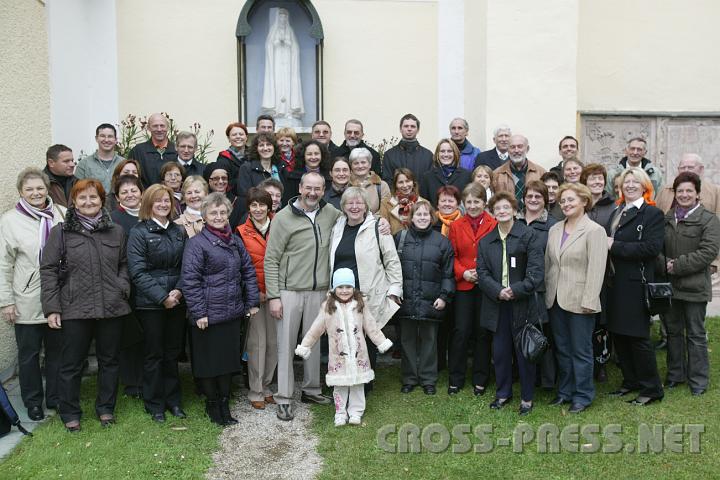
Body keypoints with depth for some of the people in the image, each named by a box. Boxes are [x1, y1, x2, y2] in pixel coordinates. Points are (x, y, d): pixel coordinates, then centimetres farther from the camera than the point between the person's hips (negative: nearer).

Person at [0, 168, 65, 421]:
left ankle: (56, 398, 29)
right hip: (27, 302, -2)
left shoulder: (63, 215, 0)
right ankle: (33, 402, 28)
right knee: (29, 354, 11)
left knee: (57, 350, 13)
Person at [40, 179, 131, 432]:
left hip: (112, 307, 3)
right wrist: (52, 308, -6)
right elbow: (48, 269, -1)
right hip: (75, 309, -2)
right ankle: (70, 413, 25)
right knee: (72, 363, 8)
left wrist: (123, 287, -1)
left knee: (109, 360, 13)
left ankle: (106, 408, 29)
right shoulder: (60, 232, 0)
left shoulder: (116, 231, 7)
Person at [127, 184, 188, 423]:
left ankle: (173, 400, 26)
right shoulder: (139, 233, -6)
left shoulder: (179, 231, 8)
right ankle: (155, 405, 19)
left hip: (176, 301, 4)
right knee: (154, 353, 5)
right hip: (150, 303, -4)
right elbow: (138, 272, -12)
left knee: (173, 352, 12)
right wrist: (162, 297, -16)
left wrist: (179, 290, -9)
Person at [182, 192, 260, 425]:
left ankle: (224, 403, 28)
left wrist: (252, 301, 8)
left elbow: (248, 272, 14)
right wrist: (198, 312, -14)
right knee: (209, 360, 7)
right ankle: (212, 404, 26)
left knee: (230, 358, 13)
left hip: (233, 312, 6)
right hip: (209, 315, -5)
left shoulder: (235, 241, 9)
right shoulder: (196, 243, -10)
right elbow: (190, 281, -13)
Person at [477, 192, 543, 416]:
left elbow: (537, 270, -9)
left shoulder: (527, 235, -2)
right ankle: (503, 393, 27)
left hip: (523, 303, -3)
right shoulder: (485, 241, 10)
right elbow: (482, 273, 3)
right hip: (497, 304, 3)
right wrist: (498, 291, -13)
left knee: (524, 351, 5)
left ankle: (527, 397, 19)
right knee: (500, 351, 11)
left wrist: (516, 290, -16)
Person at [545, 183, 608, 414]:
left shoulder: (594, 231, -9)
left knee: (581, 351, 4)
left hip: (579, 302, -6)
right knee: (562, 349, 15)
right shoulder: (554, 230, 11)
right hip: (556, 299, 6)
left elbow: (596, 269, -14)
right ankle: (565, 391, 28)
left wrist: (588, 301, -18)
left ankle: (583, 395, 19)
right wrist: (547, 292, 8)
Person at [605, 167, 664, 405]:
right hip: (616, 283, 7)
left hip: (636, 284, -7)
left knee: (638, 337, -1)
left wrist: (615, 246, -17)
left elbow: (652, 247, -18)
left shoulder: (653, 214, -6)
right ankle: (631, 381, 27)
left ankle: (651, 389, 14)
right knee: (618, 335, 12)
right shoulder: (616, 213, 16)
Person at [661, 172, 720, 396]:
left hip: (694, 287, -5)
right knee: (673, 331, 15)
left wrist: (677, 266, -17)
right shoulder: (667, 218, 9)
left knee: (695, 335, 5)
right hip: (669, 285, 5)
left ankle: (698, 380, 17)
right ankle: (675, 374, 28)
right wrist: (664, 263, -13)